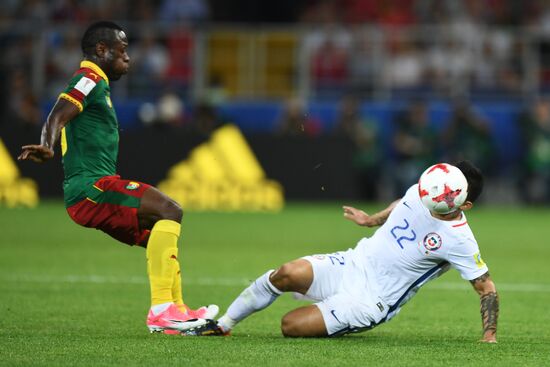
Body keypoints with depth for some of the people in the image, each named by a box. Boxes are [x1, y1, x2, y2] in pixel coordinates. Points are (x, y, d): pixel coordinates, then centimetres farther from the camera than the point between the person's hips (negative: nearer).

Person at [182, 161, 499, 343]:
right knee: (288, 274, -23)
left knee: (292, 325, -21)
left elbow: (488, 289, -12)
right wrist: (373, 220, 32)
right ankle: (223, 326, -5)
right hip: (352, 265, 5)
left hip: (372, 299, -5)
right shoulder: (420, 193, -1)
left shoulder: (458, 241, -19)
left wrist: (490, 335, -17)